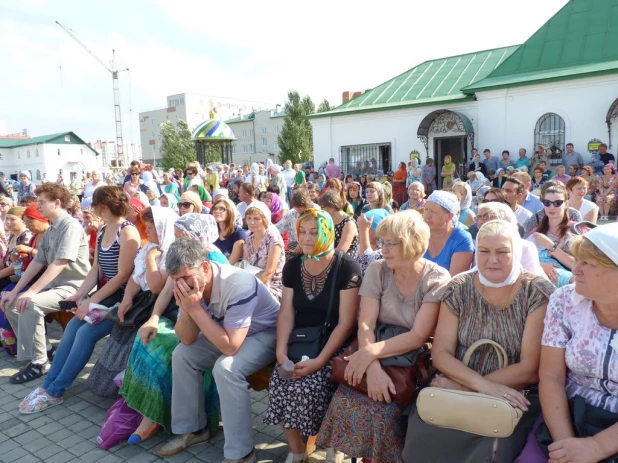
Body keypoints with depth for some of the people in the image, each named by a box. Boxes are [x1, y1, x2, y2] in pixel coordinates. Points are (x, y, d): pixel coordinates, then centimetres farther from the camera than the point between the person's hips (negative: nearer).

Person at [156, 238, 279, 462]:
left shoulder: (238, 285, -36)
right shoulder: (190, 284, -14)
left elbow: (230, 347, -36)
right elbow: (187, 339, -9)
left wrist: (196, 309, -35)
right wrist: (186, 308, -28)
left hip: (267, 333, -7)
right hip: (229, 332, 8)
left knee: (225, 368, -30)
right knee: (182, 354, -2)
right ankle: (193, 429, 15)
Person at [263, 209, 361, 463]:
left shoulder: (346, 267, -12)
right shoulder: (293, 266, 5)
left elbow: (345, 322, -15)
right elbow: (286, 313, 5)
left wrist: (319, 361, -21)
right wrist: (281, 350, -11)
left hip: (333, 345, -4)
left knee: (306, 387, -26)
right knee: (278, 383, -20)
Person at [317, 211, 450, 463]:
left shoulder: (437, 280, -11)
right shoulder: (376, 271, -2)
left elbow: (418, 337, -17)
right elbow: (365, 325, -10)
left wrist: (371, 352, -29)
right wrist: (373, 367, -27)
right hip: (378, 356, 3)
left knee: (383, 411, -25)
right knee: (344, 402, -20)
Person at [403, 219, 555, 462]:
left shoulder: (539, 294, -8)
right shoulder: (458, 289, -1)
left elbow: (531, 369, -11)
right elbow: (440, 353, -3)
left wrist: (464, 386, -16)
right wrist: (482, 384, -21)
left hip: (513, 399, -2)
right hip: (457, 391, 2)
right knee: (422, 437, -23)